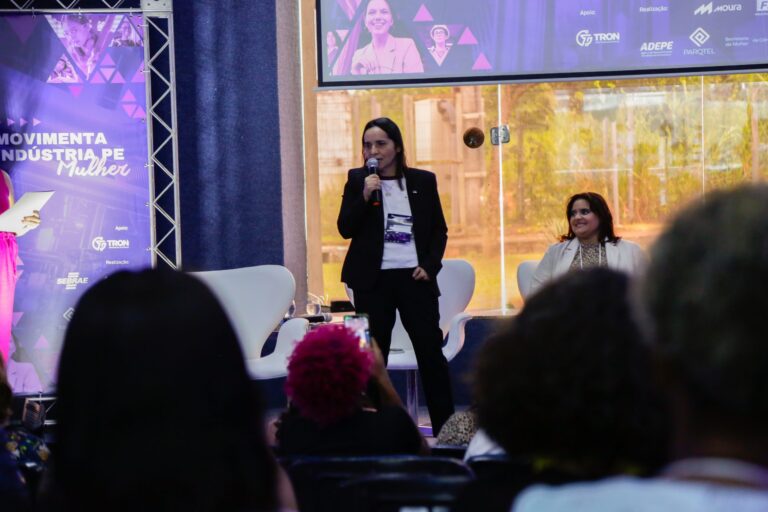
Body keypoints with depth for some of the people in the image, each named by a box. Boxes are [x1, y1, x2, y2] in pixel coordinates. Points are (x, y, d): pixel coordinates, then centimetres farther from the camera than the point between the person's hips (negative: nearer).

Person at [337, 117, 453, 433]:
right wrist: (365, 196, -17)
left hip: (414, 277, 1)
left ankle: (445, 428, 6)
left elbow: (439, 230, 10)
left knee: (431, 350, 0)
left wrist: (429, 265, -5)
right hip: (373, 279, 0)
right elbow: (345, 229, -3)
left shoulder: (423, 181, 6)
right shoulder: (357, 180, 4)